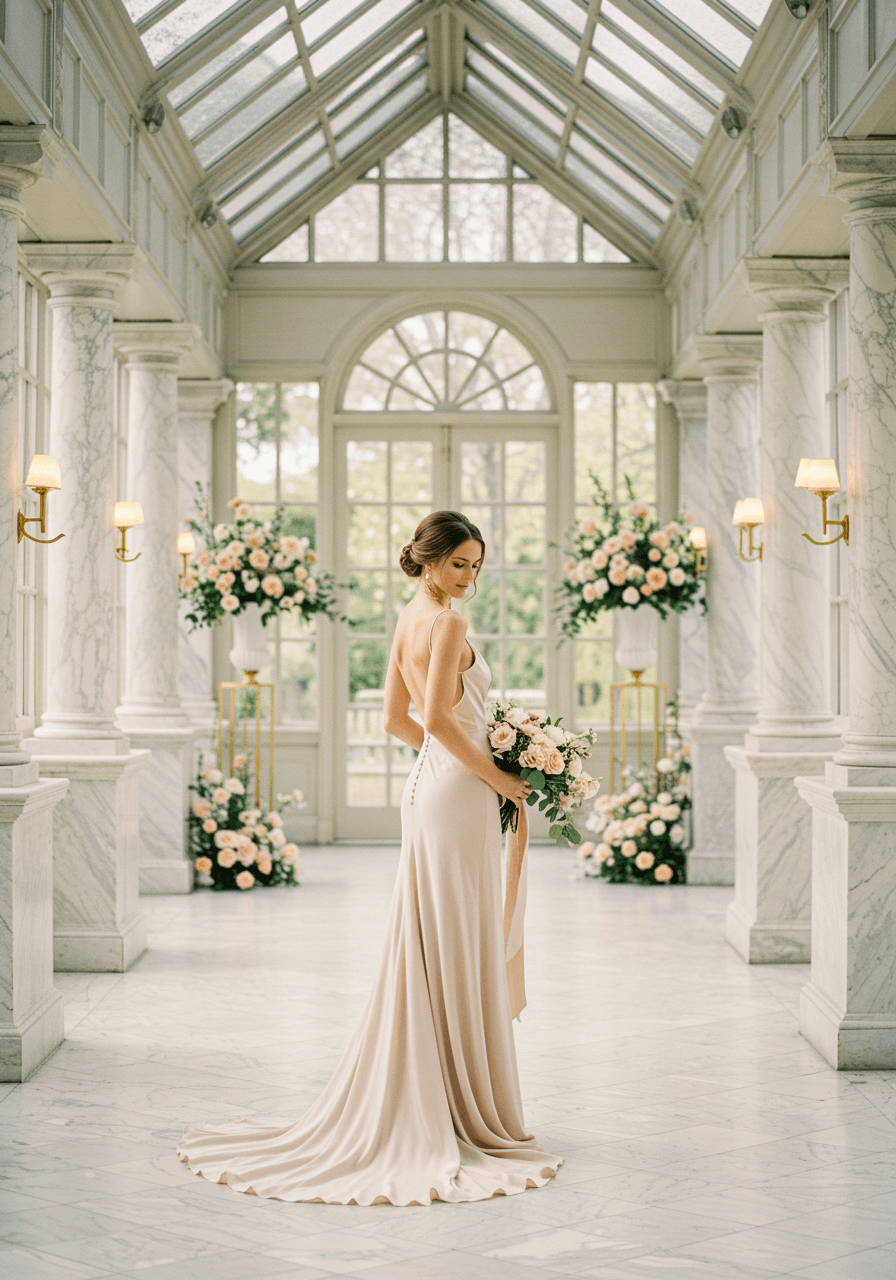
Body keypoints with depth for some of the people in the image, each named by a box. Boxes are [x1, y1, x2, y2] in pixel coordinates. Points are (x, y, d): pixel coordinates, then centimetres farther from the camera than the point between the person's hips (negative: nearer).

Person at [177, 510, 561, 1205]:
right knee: (462, 951, -3)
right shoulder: (447, 622, -14)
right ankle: (468, 1111, 4)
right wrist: (494, 775, -13)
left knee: (425, 950, 12)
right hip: (458, 791, -9)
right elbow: (438, 717, -22)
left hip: (426, 783, 9)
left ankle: (418, 1102, 18)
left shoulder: (409, 619, 14)